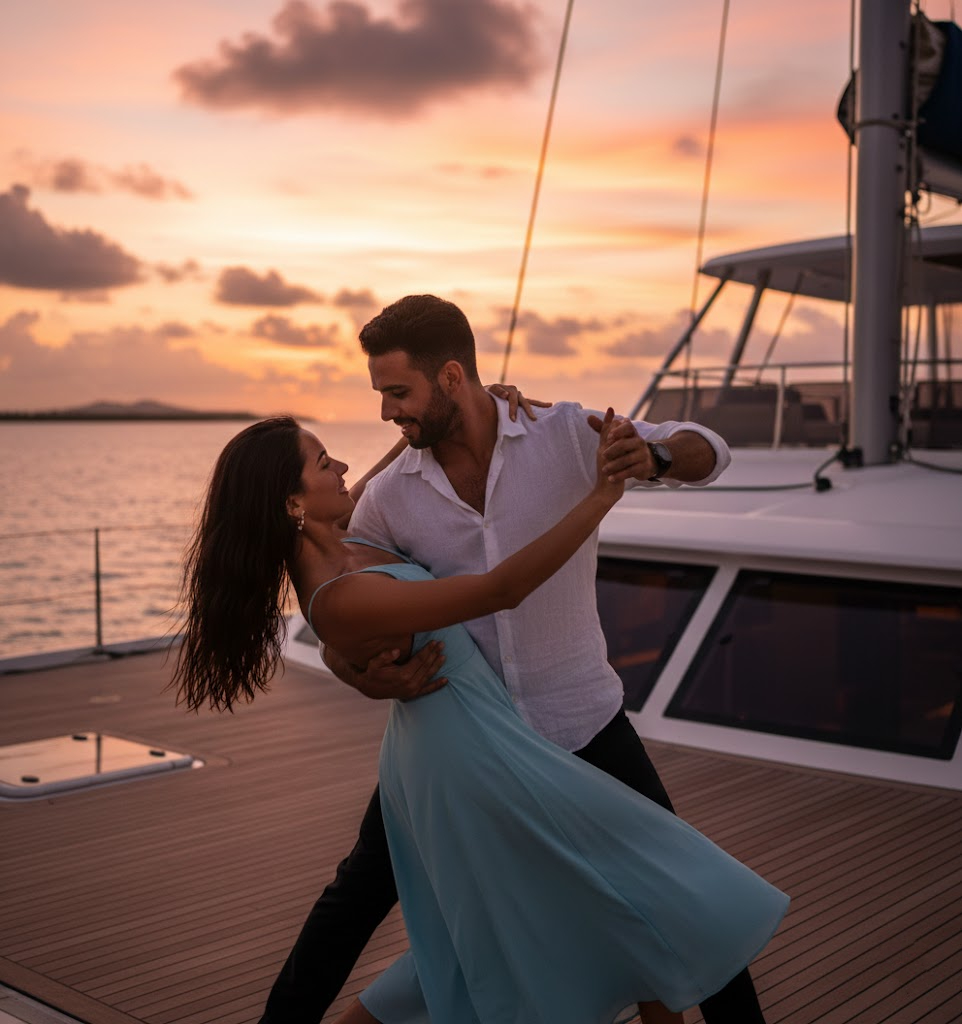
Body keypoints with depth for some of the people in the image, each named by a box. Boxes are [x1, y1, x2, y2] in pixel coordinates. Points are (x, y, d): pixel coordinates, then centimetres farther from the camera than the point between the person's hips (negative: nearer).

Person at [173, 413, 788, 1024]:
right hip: (477, 759, -10)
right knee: (641, 876, 8)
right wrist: (603, 494, -25)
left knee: (472, 953, 24)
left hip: (435, 757, 10)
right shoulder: (342, 599, -29)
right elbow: (502, 590, -30)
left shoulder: (322, 547, -3)